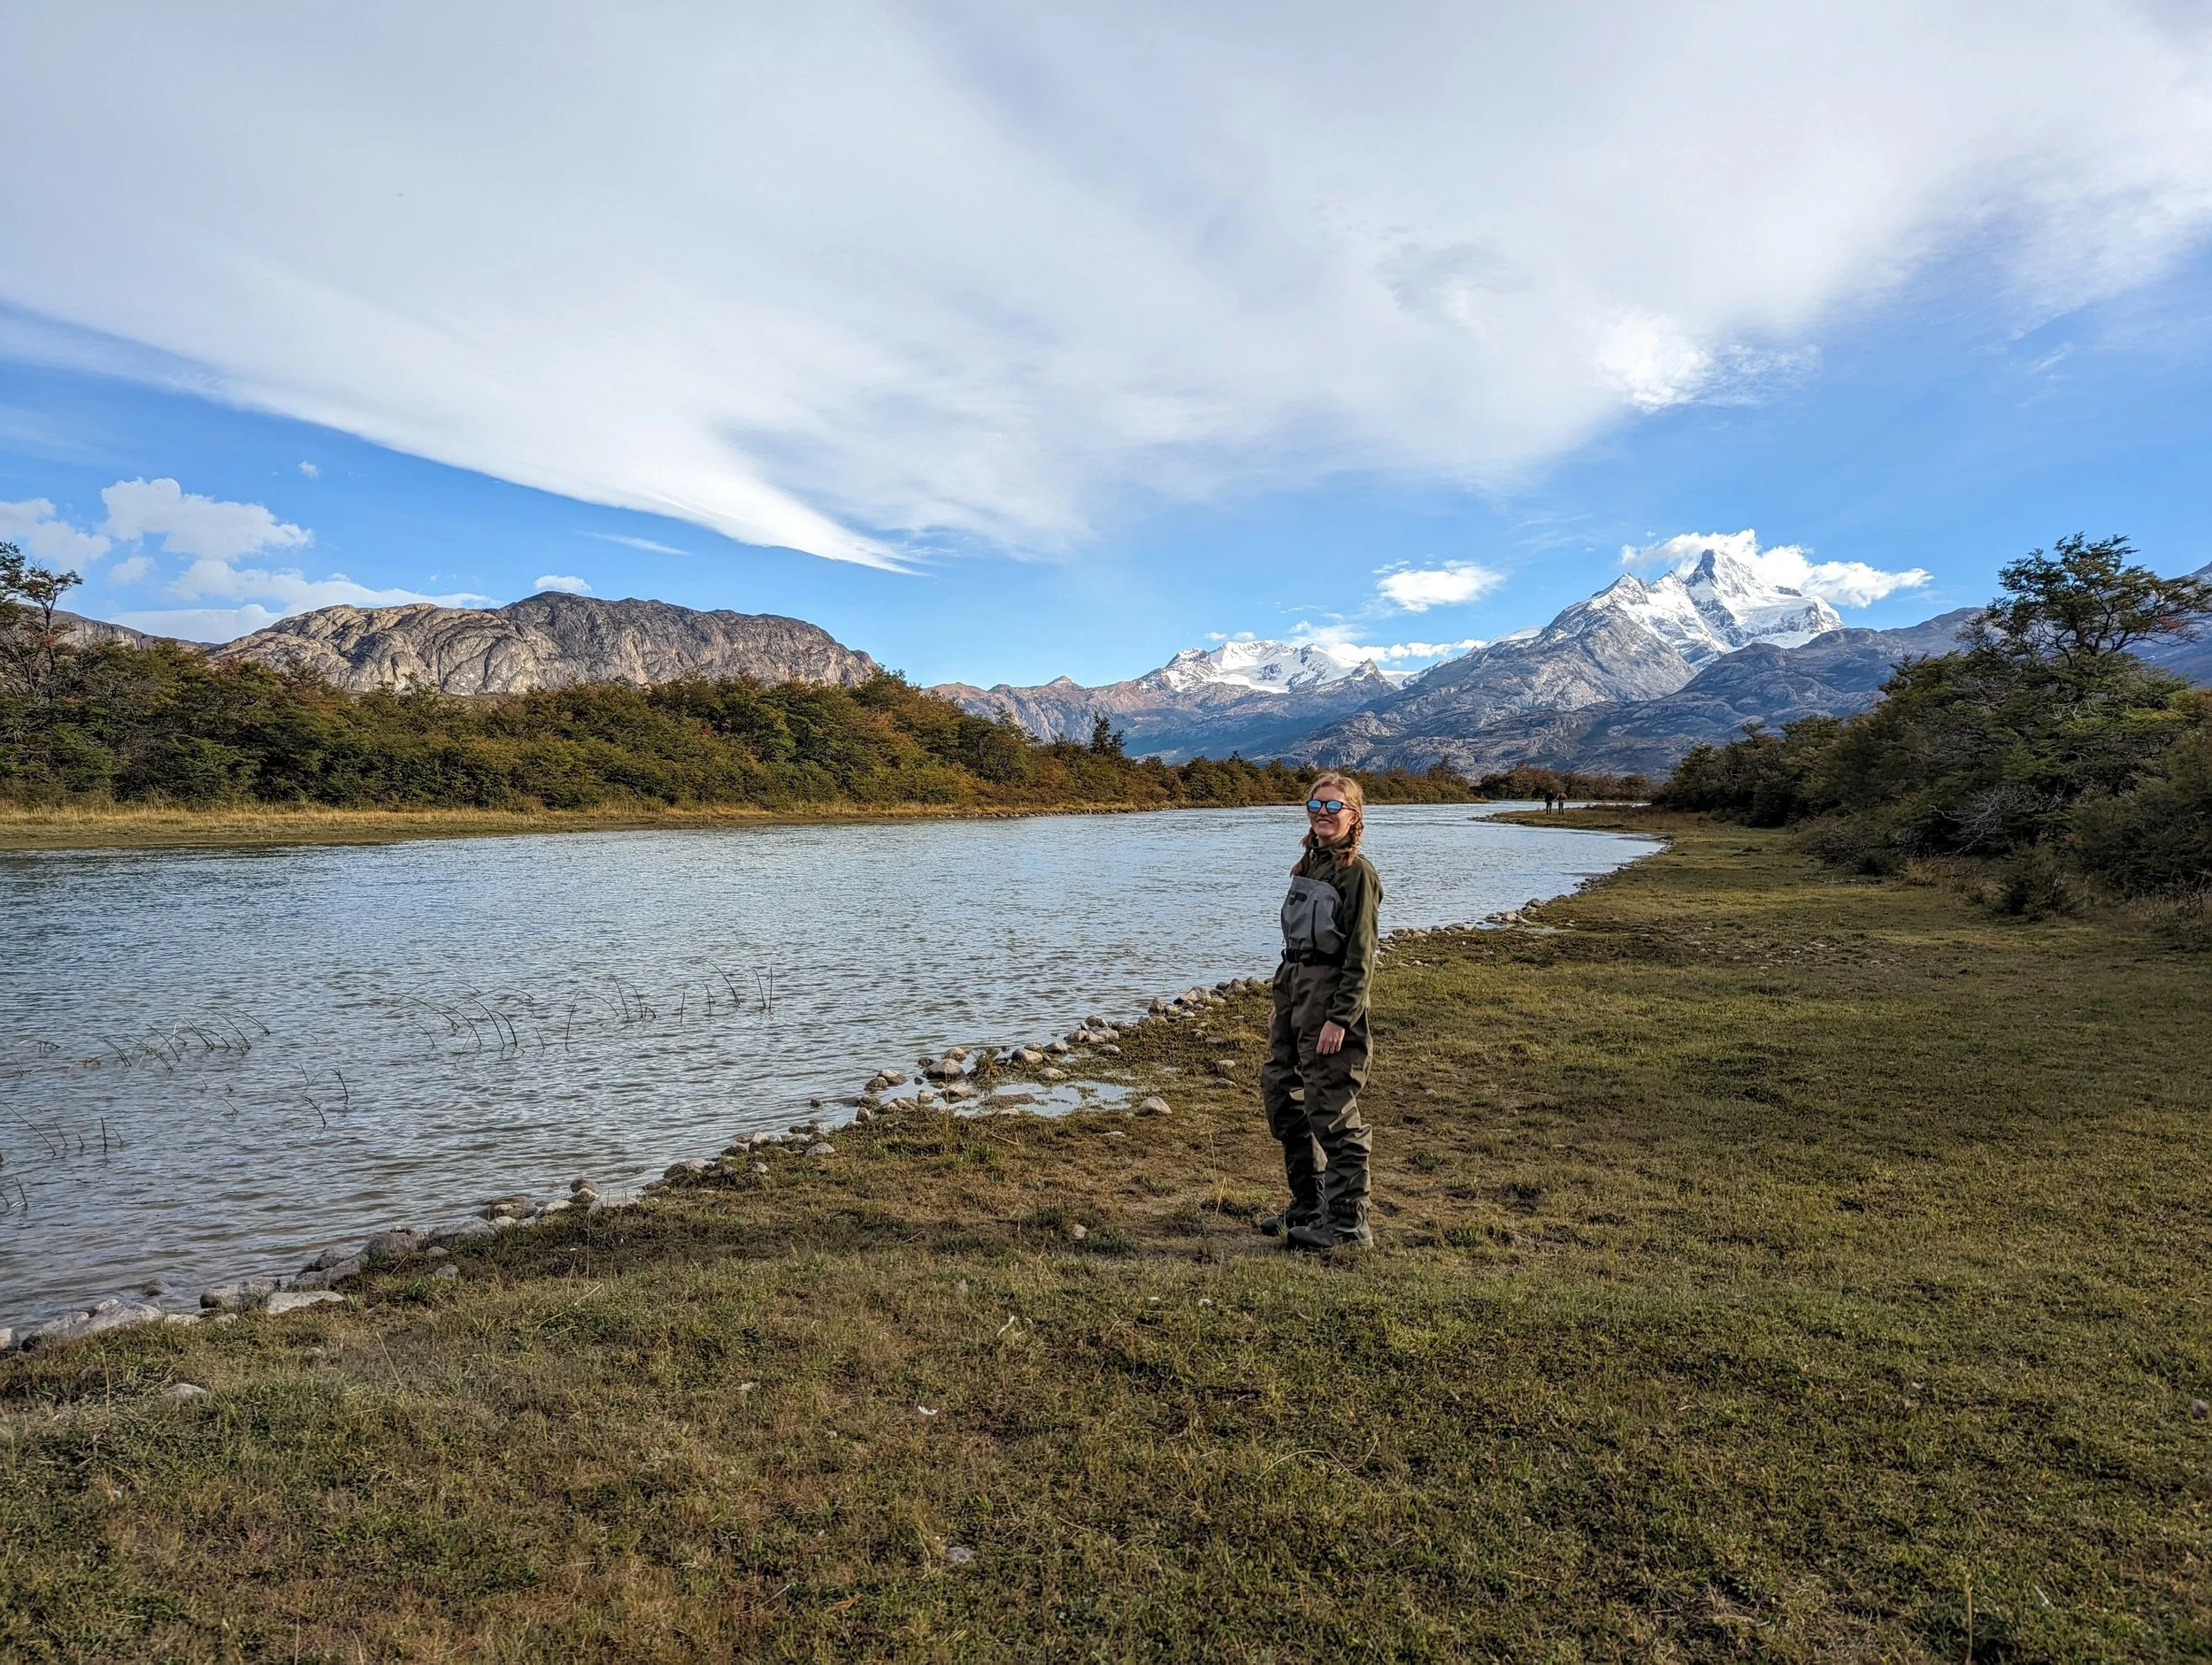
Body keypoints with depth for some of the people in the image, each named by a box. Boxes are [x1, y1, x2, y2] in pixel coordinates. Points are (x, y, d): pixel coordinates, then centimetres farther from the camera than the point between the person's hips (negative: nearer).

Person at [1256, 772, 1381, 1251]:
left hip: (1331, 993, -9)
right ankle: (1308, 1207, 28)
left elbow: (1360, 957, -15)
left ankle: (1349, 1223, 7)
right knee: (1279, 1091, 14)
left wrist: (1340, 1018, -20)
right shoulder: (1307, 865, 14)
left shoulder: (1357, 872, -10)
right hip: (1293, 987, 9)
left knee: (1330, 1108, -5)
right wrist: (1282, 1006, 17)